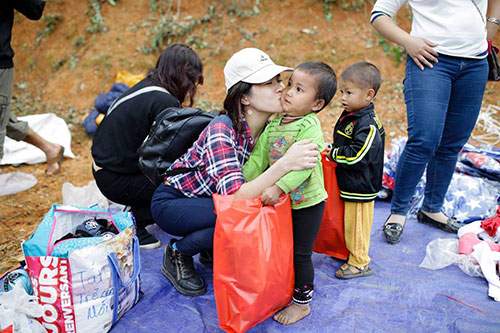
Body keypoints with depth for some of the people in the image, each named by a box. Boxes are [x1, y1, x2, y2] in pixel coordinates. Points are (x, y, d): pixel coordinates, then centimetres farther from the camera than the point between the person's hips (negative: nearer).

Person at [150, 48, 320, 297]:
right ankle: (177, 254, -5)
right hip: (171, 202, -7)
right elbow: (235, 197, -41)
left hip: (209, 201, 7)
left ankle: (211, 248, 9)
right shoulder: (222, 130, -32)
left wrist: (313, 152, -19)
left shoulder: (271, 127, -10)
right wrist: (285, 164, -50)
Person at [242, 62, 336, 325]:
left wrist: (278, 187, -41)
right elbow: (258, 157, 1)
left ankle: (302, 302, 25)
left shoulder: (310, 127, -21)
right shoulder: (274, 124, 1)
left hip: (307, 204, -7)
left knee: (300, 253, 6)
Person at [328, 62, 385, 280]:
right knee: (349, 223, 23)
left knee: (357, 225, 4)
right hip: (349, 183, 9)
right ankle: (350, 253, 40)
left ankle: (359, 263, 19)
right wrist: (333, 150, 6)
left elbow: (357, 156, -30)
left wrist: (333, 153, -18)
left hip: (361, 187, -9)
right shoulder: (349, 115, 5)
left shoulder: (368, 125, -24)